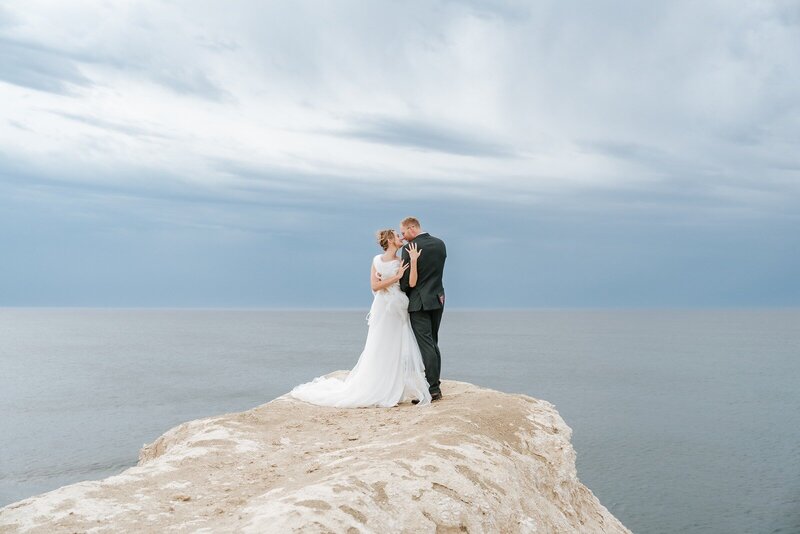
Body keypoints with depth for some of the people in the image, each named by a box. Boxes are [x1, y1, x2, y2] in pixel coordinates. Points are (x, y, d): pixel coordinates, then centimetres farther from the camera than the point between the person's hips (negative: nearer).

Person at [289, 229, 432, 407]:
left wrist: (414, 261, -13)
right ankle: (373, 389, 8)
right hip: (383, 310, -3)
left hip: (399, 312, 3)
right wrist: (396, 277, -15)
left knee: (400, 350, 3)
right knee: (378, 351, 1)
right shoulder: (377, 260, -4)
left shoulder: (402, 261, 5)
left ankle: (398, 390, 9)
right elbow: (375, 286, -10)